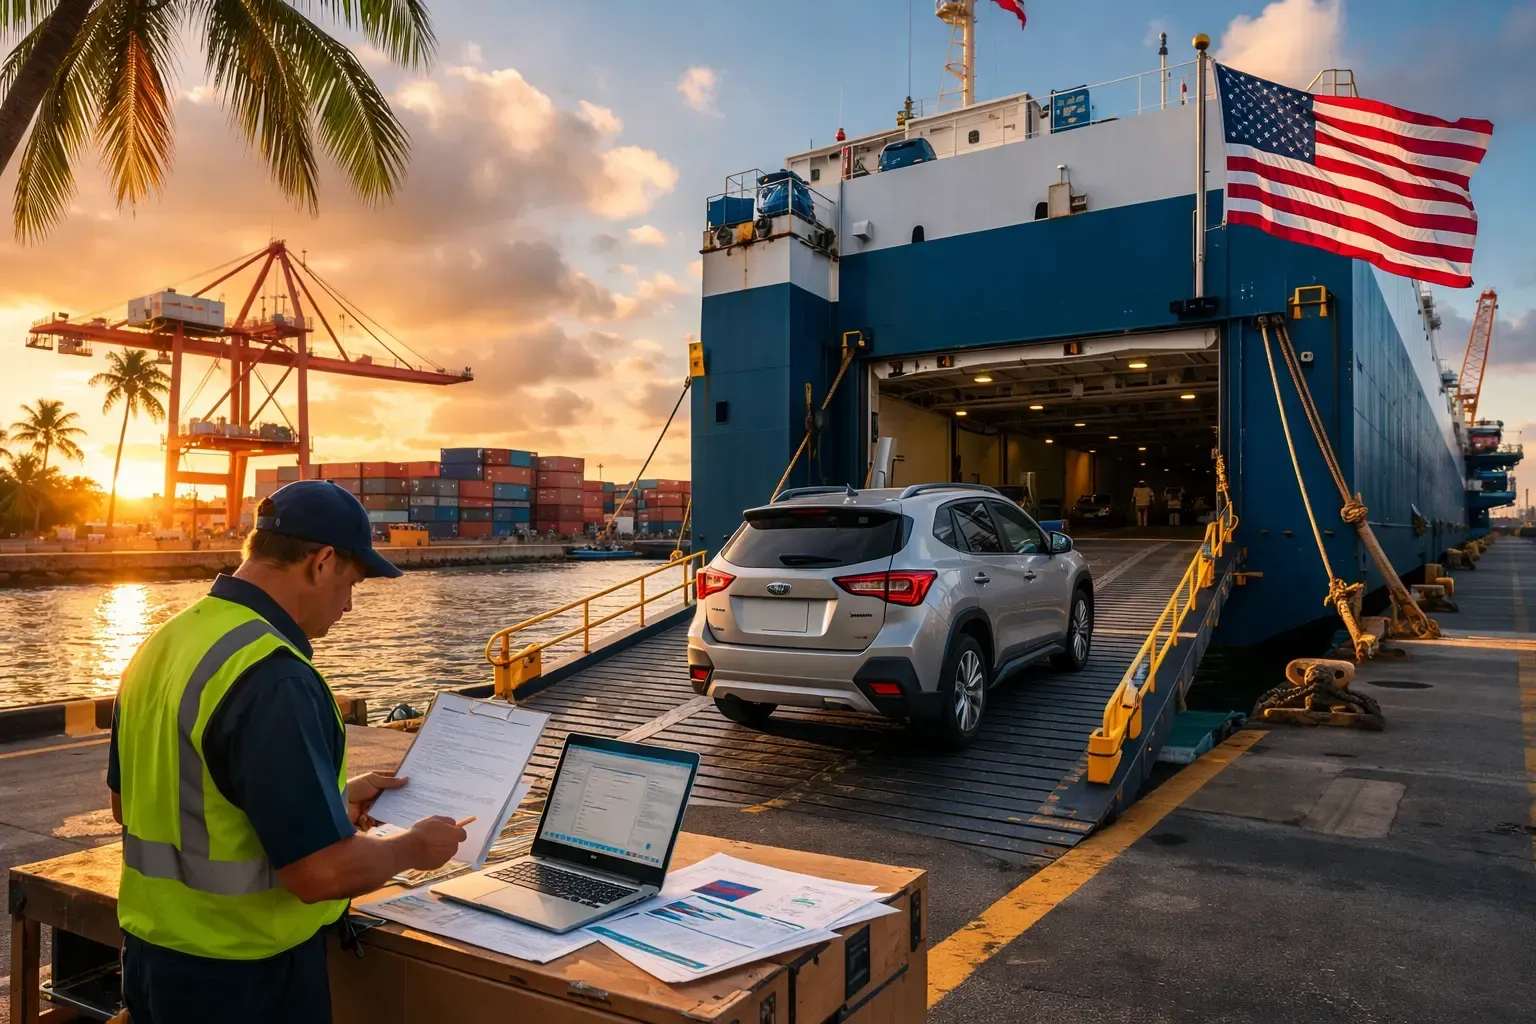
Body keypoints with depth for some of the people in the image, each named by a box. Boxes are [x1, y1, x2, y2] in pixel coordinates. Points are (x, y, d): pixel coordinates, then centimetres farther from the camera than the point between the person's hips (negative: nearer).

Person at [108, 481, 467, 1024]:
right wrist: (415, 846, -8)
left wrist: (329, 799, 14)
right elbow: (323, 871, -29)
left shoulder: (163, 644, 1)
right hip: (243, 977, -8)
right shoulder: (273, 679, -27)